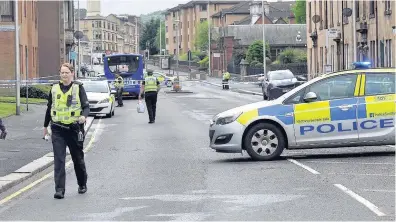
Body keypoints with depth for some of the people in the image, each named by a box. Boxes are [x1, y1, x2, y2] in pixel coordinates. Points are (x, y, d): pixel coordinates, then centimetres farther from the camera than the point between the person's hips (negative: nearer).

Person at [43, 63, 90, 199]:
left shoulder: (78, 88, -3)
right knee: (58, 159, -8)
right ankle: (59, 190, -9)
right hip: (58, 129, 2)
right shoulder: (54, 88, 6)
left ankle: (82, 185, 33)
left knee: (78, 158, 13)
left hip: (74, 128, -2)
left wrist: (84, 116, -29)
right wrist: (45, 126, 22)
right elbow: (49, 108, 16)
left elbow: (86, 106, -7)